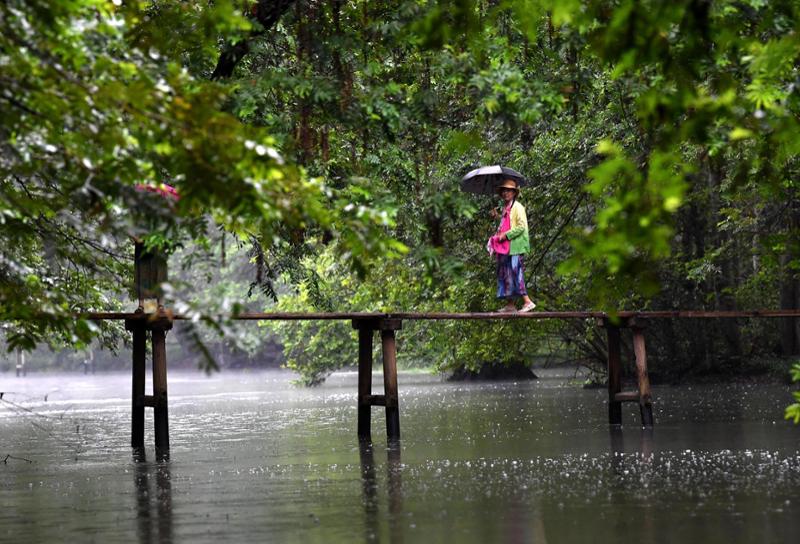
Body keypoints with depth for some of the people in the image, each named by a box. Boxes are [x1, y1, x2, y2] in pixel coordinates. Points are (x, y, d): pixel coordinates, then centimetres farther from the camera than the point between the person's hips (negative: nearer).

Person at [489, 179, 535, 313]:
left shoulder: (517, 207, -8)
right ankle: (510, 305, 12)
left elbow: (521, 226, -16)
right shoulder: (505, 208, 18)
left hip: (515, 247, -9)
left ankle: (528, 302, -12)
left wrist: (506, 235, -16)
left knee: (515, 273, -14)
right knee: (505, 274, 8)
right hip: (505, 247, 9)